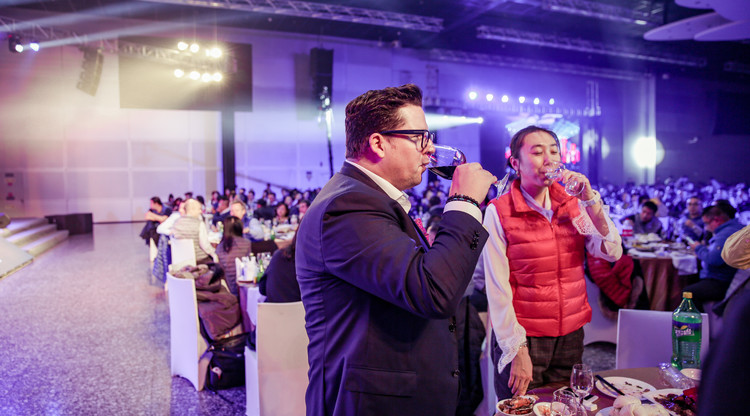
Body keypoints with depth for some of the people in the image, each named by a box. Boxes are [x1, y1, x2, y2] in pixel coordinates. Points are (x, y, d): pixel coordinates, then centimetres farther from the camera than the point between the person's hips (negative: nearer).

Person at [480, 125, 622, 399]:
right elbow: (497, 287, -13)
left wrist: (591, 200, -16)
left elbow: (612, 253, -6)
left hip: (571, 335, 5)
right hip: (523, 338, -4)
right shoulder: (499, 211, -11)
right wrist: (516, 349, -14)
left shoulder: (572, 204, 3)